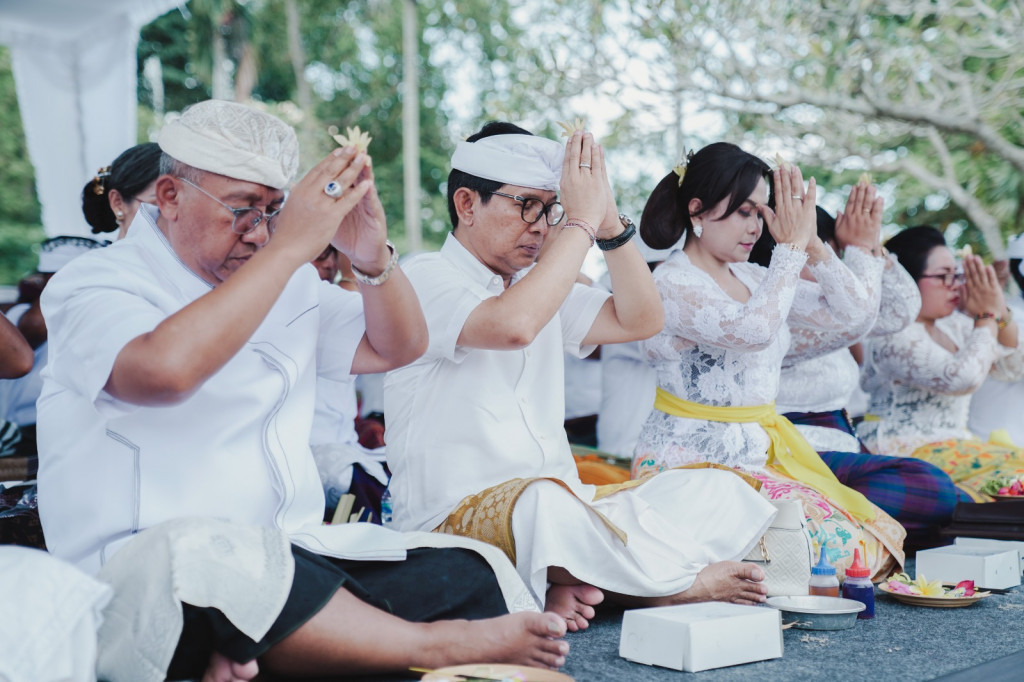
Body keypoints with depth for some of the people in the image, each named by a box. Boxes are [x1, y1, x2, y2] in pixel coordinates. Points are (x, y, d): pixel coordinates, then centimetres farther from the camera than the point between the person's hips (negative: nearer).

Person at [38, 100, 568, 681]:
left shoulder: (287, 283, 17)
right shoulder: (96, 284, -4)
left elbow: (396, 348, 17)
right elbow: (165, 370, -26)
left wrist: (374, 257, -3)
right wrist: (291, 245, -22)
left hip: (296, 555, 6)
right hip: (149, 576, -5)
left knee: (474, 582, -13)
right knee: (199, 555, -41)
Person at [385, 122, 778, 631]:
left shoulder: (539, 283, 19)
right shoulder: (425, 279, -7)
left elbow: (638, 320, 11)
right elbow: (512, 325, -27)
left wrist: (608, 218, 0)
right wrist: (582, 222, -16)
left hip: (560, 512, 8)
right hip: (457, 518, -8)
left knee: (716, 488, -4)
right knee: (546, 500, -41)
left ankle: (574, 584, -25)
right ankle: (680, 582, -15)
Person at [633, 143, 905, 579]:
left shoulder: (753, 278, 12)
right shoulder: (671, 284, -12)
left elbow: (854, 316, 7)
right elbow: (753, 329, -29)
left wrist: (812, 243, -3)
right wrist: (792, 245, -20)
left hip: (760, 456, 8)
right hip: (694, 462, -8)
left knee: (878, 543, 1)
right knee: (836, 544, -20)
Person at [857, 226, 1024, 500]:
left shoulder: (953, 325, 13)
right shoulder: (893, 338, -14)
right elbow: (963, 378, -25)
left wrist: (1001, 313, 0)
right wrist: (987, 316, -11)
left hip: (952, 445, 9)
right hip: (906, 454, -9)